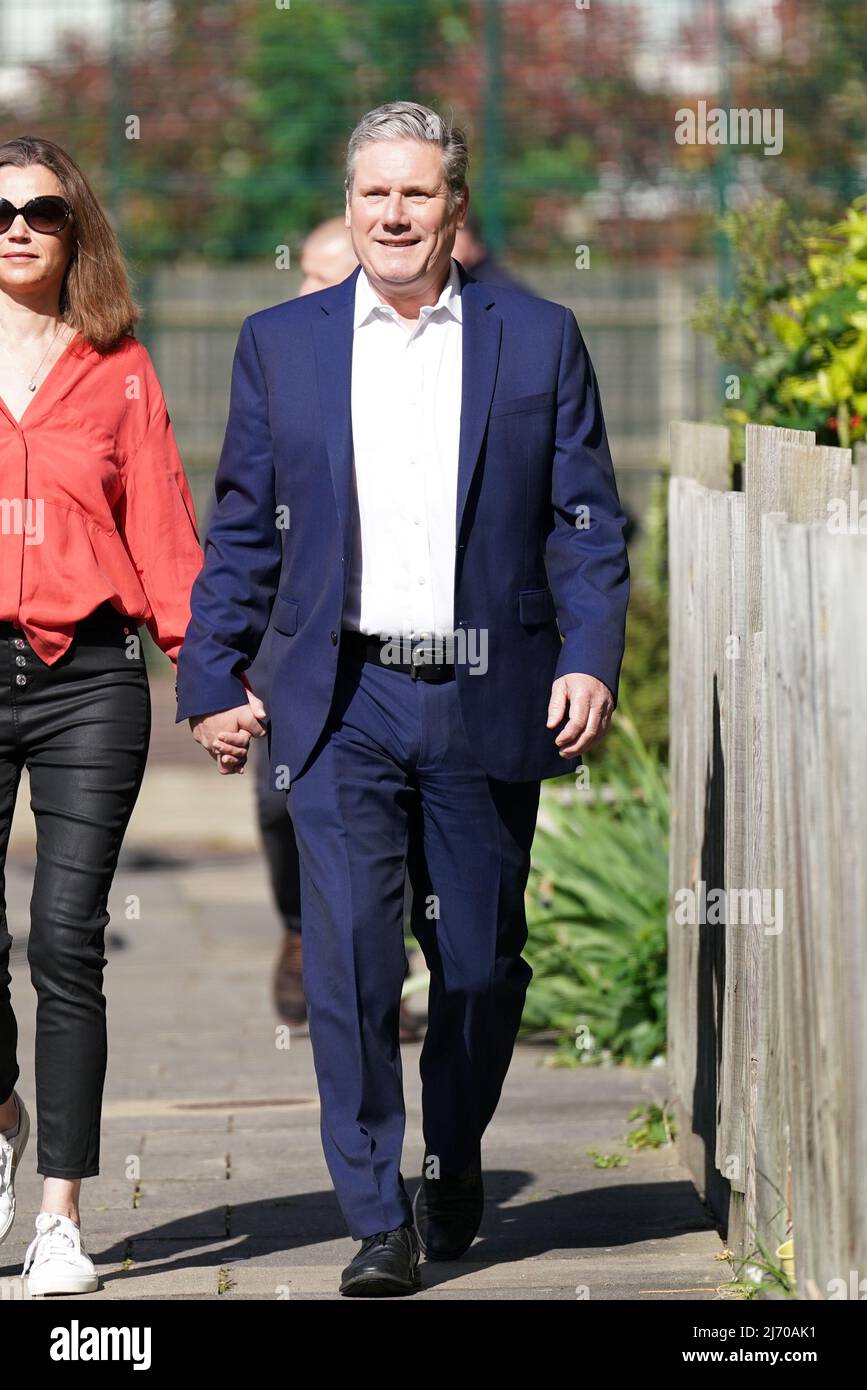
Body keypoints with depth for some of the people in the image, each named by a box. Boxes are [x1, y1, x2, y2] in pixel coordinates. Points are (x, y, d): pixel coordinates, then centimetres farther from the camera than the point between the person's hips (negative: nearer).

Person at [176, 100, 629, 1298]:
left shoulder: (539, 341, 5)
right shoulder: (281, 344, 7)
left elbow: (585, 523, 4)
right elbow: (242, 530, 10)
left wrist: (591, 658, -9)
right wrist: (212, 680, 3)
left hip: (487, 704, 0)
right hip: (344, 705, 0)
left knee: (481, 960, 8)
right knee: (349, 960, -10)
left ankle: (455, 1158, 34)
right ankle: (380, 1221, -4)